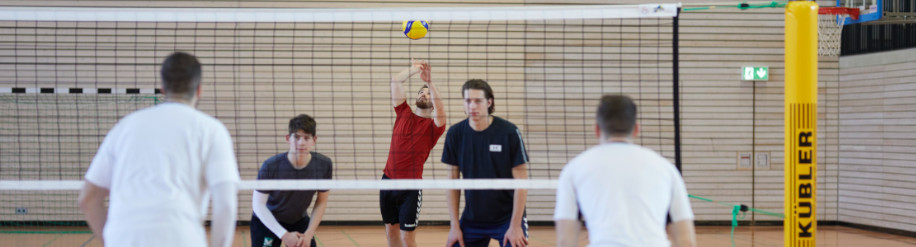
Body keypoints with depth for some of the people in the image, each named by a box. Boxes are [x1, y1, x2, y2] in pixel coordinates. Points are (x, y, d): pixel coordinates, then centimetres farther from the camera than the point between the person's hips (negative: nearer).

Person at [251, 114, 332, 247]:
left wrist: (309, 233, -13)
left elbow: (321, 202, -4)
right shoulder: (271, 166, -27)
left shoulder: (324, 165, -18)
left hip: (299, 221, 3)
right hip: (267, 221, -3)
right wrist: (284, 235, -22)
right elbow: (258, 204, -20)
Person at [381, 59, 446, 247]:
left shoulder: (433, 125, -3)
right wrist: (414, 69, -13)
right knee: (391, 230, 11)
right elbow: (395, 81, 0)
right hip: (388, 180, 4)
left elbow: (440, 113, -26)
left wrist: (429, 81, -35)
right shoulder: (403, 113, 8)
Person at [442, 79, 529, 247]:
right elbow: (453, 181, 3)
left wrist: (515, 225, -12)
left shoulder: (509, 132, -12)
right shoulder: (455, 134, -3)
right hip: (471, 219, 3)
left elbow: (521, 181, -9)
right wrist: (455, 226, 0)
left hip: (507, 218, -3)